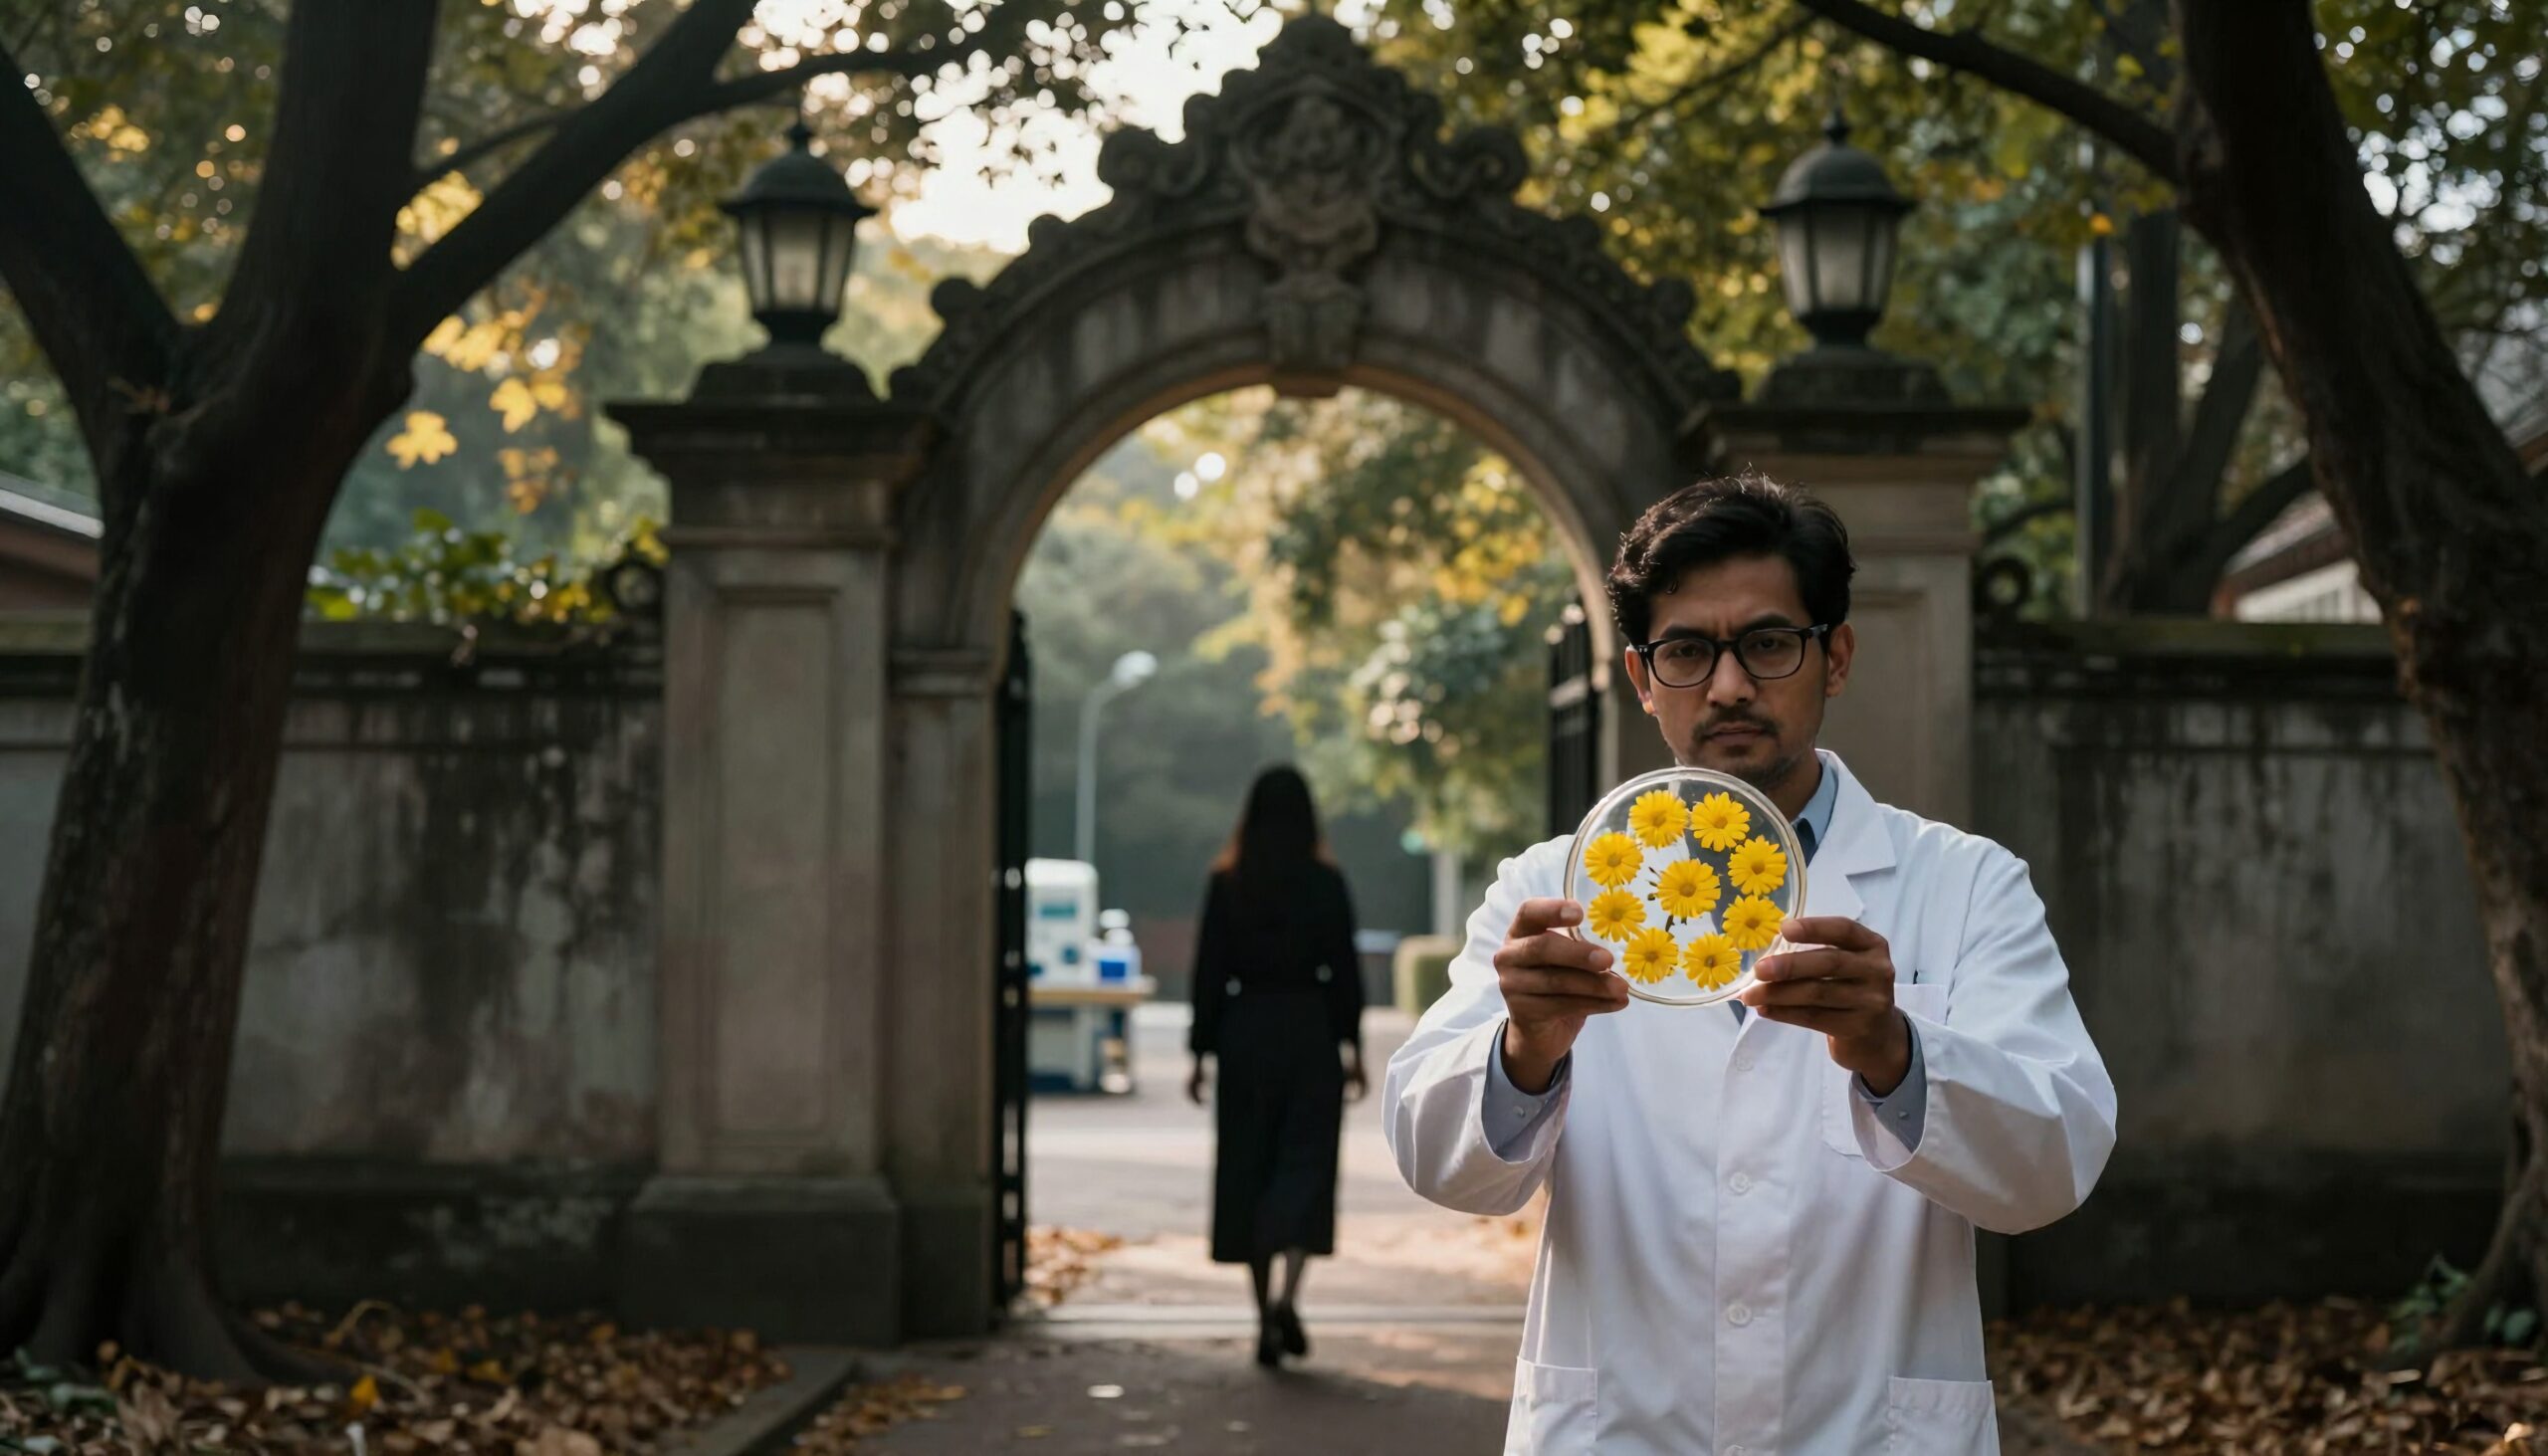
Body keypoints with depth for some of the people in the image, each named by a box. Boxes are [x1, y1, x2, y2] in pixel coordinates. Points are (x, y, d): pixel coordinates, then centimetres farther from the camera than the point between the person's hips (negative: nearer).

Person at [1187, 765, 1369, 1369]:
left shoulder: (1226, 884, -1)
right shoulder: (1325, 883, -3)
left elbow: (1208, 972, -1)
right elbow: (1344, 970, -2)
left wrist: (1201, 1053, 4)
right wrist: (1352, 1047, 6)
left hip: (1244, 1031, 1)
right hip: (1309, 1031, -1)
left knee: (1247, 1166, 9)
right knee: (1305, 1163, 1)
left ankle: (1265, 1312, 10)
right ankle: (1287, 1296, -20)